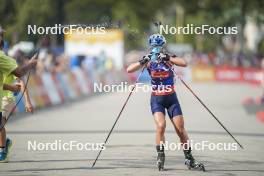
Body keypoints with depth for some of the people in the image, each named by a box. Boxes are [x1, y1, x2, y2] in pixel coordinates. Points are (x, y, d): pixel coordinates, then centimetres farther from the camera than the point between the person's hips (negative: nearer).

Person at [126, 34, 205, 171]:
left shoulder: (169, 58, -6)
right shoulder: (149, 61, -3)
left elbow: (184, 63, -25)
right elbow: (129, 70, -11)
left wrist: (166, 58, -33)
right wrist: (143, 61, -26)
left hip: (171, 98, 0)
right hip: (156, 100, 0)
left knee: (180, 129, -1)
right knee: (161, 125, -21)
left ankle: (189, 159, 10)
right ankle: (160, 157, -7)